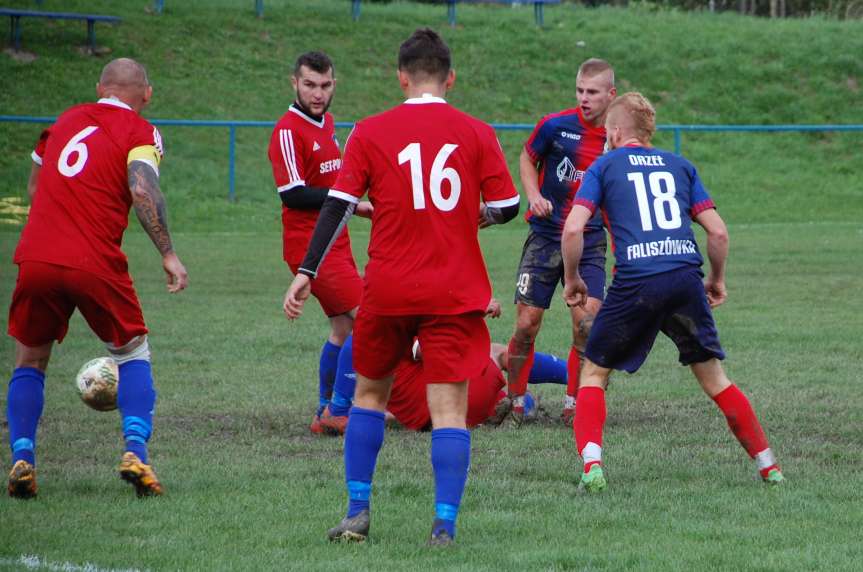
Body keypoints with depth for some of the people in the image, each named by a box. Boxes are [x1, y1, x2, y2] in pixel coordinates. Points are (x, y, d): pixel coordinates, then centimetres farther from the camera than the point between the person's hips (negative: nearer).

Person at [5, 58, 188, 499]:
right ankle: (135, 451, -3)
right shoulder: (140, 132, 4)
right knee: (133, 355, 16)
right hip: (95, 264, -3)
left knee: (29, 362, 18)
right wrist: (168, 255, -11)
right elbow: (142, 189, -13)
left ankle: (21, 459, 1)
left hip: (36, 259, 3)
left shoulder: (66, 120, 19)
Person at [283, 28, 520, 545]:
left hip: (388, 289, 1)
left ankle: (358, 512, 16)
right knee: (449, 407, -2)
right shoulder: (476, 133, 0)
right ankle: (445, 523, -10)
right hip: (455, 291, -1)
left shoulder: (370, 133, 0)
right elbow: (507, 206, 1)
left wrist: (306, 274, -1)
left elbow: (338, 206, -3)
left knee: (370, 392, 18)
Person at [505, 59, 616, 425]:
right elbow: (527, 159, 10)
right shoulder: (555, 126, -8)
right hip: (545, 238, -1)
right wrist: (534, 196, -7)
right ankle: (515, 403, 13)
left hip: (589, 244, 1)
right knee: (527, 324, -3)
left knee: (588, 323, -11)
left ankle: (573, 405, 3)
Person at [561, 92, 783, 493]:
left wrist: (572, 279, 13)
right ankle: (768, 467, 16)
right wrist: (717, 279, 28)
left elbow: (573, 228, -1)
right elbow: (718, 231, 13)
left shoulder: (604, 167, 11)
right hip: (686, 279, 3)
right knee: (713, 377, 16)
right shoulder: (680, 166, 19)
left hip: (635, 283, -3)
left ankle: (592, 466, -7)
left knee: (593, 373, 12)